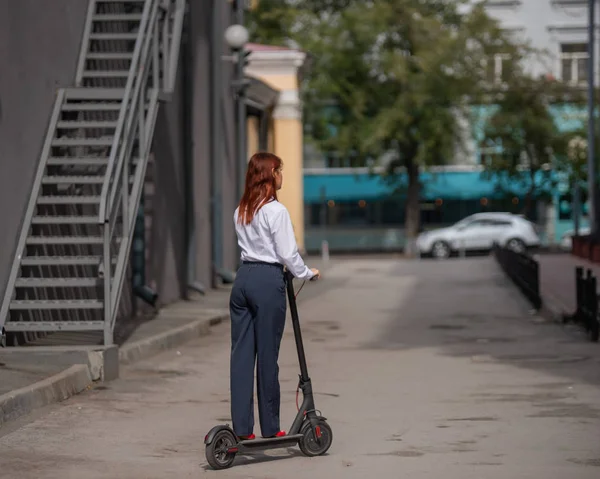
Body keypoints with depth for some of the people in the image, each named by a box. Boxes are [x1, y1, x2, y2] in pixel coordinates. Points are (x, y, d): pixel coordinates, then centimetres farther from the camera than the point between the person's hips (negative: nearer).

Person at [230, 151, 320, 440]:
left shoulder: (241, 211, 11)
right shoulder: (276, 211, -11)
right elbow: (288, 253, -10)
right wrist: (307, 274, 7)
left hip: (243, 278, 7)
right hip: (268, 281, -7)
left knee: (241, 353, 5)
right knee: (267, 355, 1)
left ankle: (241, 427, 4)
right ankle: (269, 427, 8)